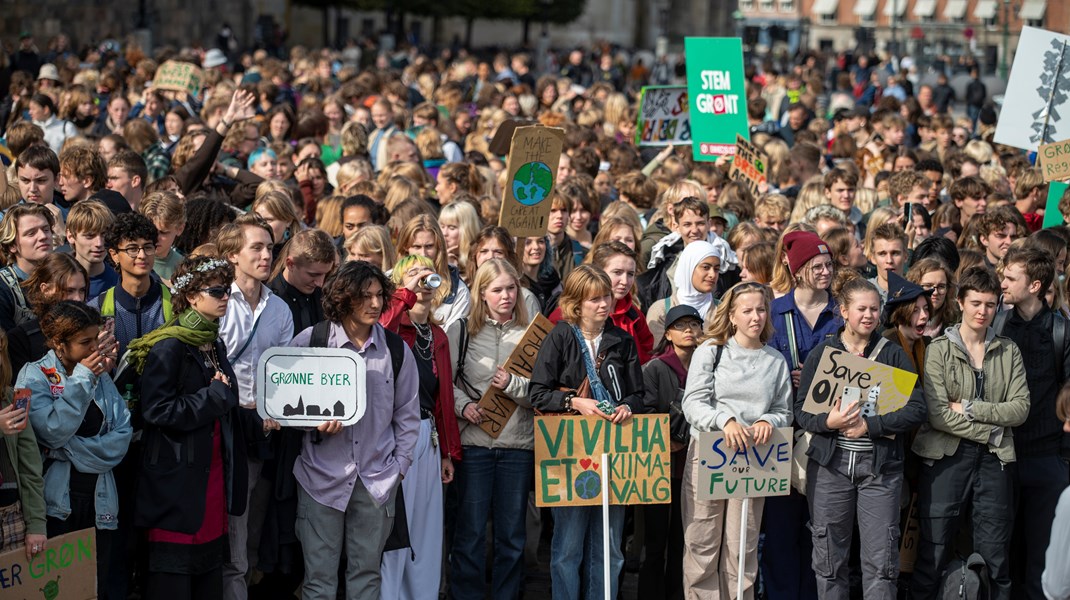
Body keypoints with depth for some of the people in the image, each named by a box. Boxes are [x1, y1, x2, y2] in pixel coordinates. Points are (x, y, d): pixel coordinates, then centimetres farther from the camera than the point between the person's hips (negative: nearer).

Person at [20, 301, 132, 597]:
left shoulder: (102, 377, 12)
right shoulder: (34, 376, -2)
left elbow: (122, 435, 2)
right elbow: (52, 431, -17)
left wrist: (74, 449, -11)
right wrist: (81, 380, -14)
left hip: (99, 503, 5)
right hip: (57, 503, -5)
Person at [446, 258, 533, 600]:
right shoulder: (462, 331, 5)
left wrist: (513, 385, -15)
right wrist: (463, 405, -13)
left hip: (518, 443, 1)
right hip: (475, 441, -1)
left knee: (512, 532, 8)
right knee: (470, 530, 2)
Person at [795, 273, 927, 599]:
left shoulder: (894, 355, 6)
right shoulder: (822, 353, 6)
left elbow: (916, 410, -2)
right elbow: (802, 410, 4)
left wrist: (869, 426, -13)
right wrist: (828, 422, -17)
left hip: (880, 465, 0)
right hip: (830, 463, 1)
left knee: (881, 559, -3)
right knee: (829, 557, 5)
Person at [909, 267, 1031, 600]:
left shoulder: (1008, 352, 10)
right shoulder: (940, 350, 0)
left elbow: (1020, 409, -1)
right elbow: (937, 414, -11)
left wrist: (970, 408, -10)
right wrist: (991, 431, -10)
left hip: (995, 459, 3)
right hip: (947, 456, -3)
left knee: (995, 556, 5)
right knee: (934, 552, -1)